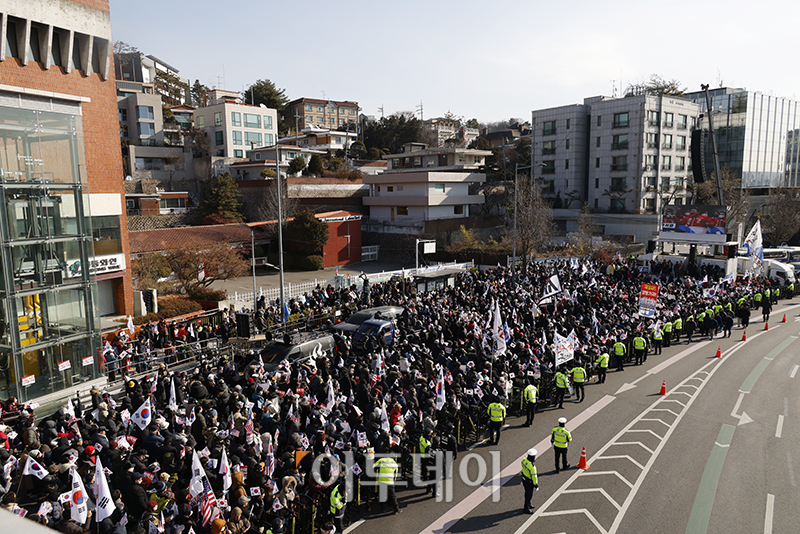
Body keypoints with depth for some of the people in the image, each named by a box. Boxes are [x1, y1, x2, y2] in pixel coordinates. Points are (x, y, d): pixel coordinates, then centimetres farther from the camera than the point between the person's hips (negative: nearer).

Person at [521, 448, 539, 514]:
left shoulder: (524, 460, -16)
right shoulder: (532, 466, -38)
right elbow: (534, 476, -25)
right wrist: (536, 484, -13)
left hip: (524, 478, 8)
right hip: (529, 482, -8)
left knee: (527, 492, 28)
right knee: (529, 495, 13)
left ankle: (528, 504, 48)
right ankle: (526, 508, 30)